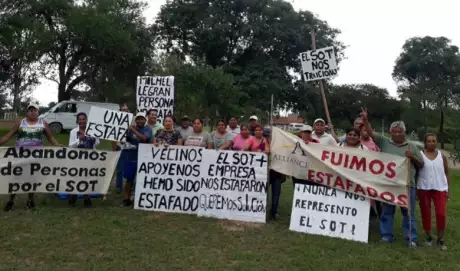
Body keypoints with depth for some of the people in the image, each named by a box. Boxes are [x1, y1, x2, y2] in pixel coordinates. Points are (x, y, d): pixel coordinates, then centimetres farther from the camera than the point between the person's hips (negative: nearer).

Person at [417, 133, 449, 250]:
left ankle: (440, 239, 11)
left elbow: (446, 173, 8)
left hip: (440, 188, 1)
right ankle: (428, 237, 23)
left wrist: (447, 189, 3)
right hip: (424, 188, -1)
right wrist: (415, 189, -2)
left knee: (441, 214, -4)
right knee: (426, 213, 8)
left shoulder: (442, 156, 4)